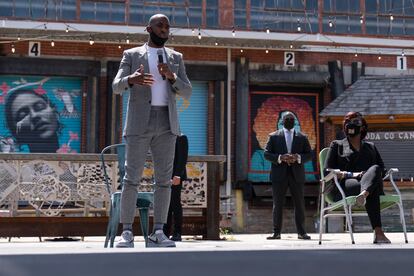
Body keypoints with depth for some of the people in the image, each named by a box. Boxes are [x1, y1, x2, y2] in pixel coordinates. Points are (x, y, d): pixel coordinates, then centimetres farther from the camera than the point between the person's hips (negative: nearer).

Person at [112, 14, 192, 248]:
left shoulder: (176, 58, 16)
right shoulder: (131, 55, 8)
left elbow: (187, 93, 7)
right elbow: (117, 87, -4)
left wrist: (171, 76, -13)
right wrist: (131, 79, -27)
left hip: (166, 124, 3)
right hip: (139, 122, -3)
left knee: (164, 178, -2)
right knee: (132, 177, -7)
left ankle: (158, 233, 1)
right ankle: (127, 233, -4)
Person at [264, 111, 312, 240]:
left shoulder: (302, 137, 11)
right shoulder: (274, 136, 7)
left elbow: (309, 154, 7)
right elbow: (266, 153, 1)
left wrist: (298, 157, -12)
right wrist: (280, 158, -14)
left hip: (297, 175, 1)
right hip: (279, 175, -1)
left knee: (299, 204, 2)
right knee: (278, 204, 1)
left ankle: (301, 232, 8)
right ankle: (276, 232, 5)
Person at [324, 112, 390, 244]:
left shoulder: (371, 147, 32)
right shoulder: (337, 145, 22)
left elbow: (382, 169, 22)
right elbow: (328, 171, 8)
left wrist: (372, 175, -6)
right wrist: (351, 174, -11)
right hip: (343, 186, -2)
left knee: (375, 169, -38)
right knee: (372, 190, -40)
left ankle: (364, 194, -69)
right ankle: (378, 232, -60)